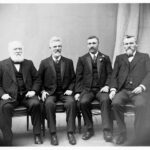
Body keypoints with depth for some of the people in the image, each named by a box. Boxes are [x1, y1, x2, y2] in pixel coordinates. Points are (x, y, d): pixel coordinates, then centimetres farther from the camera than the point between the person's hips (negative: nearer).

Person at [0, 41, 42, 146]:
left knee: (35, 103, -29)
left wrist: (34, 91, -1)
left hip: (27, 95, 2)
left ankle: (37, 135, -15)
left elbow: (36, 79, 16)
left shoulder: (29, 63, 17)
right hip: (10, 96, -1)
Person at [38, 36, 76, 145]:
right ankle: (53, 133, -19)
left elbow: (73, 79, 12)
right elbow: (39, 79, 10)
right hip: (50, 92, 0)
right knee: (49, 104, -33)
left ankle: (70, 132, -18)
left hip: (65, 92, 1)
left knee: (71, 102, -30)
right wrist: (43, 90, -4)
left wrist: (70, 89, -3)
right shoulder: (44, 63, 5)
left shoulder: (69, 62, 9)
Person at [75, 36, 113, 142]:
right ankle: (89, 129, -10)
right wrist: (78, 92, -4)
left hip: (101, 89, 0)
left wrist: (107, 86, -11)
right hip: (87, 89, 1)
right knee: (83, 102, -29)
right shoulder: (82, 59, 13)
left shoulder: (105, 58, 14)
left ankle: (107, 131, -26)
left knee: (105, 100, -32)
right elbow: (79, 77, 7)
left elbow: (110, 74, 7)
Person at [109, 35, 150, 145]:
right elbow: (114, 76, 14)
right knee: (115, 103, -30)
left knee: (141, 105, -34)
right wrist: (113, 89, -4)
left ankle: (139, 135, -18)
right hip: (123, 90, 2)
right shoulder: (119, 58, 22)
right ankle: (122, 133, -13)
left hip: (139, 91, -2)